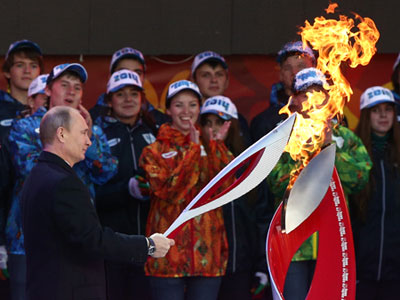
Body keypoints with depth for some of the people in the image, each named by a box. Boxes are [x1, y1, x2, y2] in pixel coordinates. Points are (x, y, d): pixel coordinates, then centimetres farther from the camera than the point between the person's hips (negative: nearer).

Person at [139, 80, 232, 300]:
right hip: (168, 255, -3)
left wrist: (215, 144, -11)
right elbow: (168, 191, -13)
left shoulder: (212, 147, 13)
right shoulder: (154, 151, 5)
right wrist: (193, 149, -13)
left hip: (207, 254, 3)